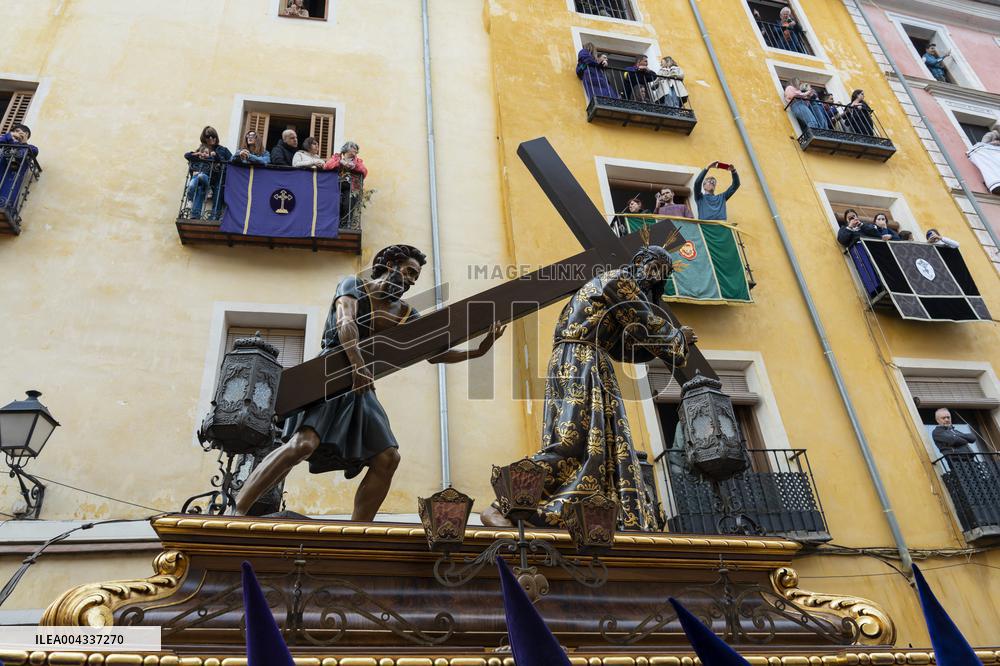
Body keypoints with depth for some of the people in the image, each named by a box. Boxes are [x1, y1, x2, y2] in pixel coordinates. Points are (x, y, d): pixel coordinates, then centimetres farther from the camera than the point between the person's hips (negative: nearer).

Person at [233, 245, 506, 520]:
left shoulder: (406, 314, 14)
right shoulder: (354, 284, 0)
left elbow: (435, 353, 12)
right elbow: (346, 324, -19)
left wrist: (478, 351, 0)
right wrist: (358, 365, -36)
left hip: (361, 388, 7)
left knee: (387, 458, -6)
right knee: (304, 442, -28)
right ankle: (236, 513, -23)